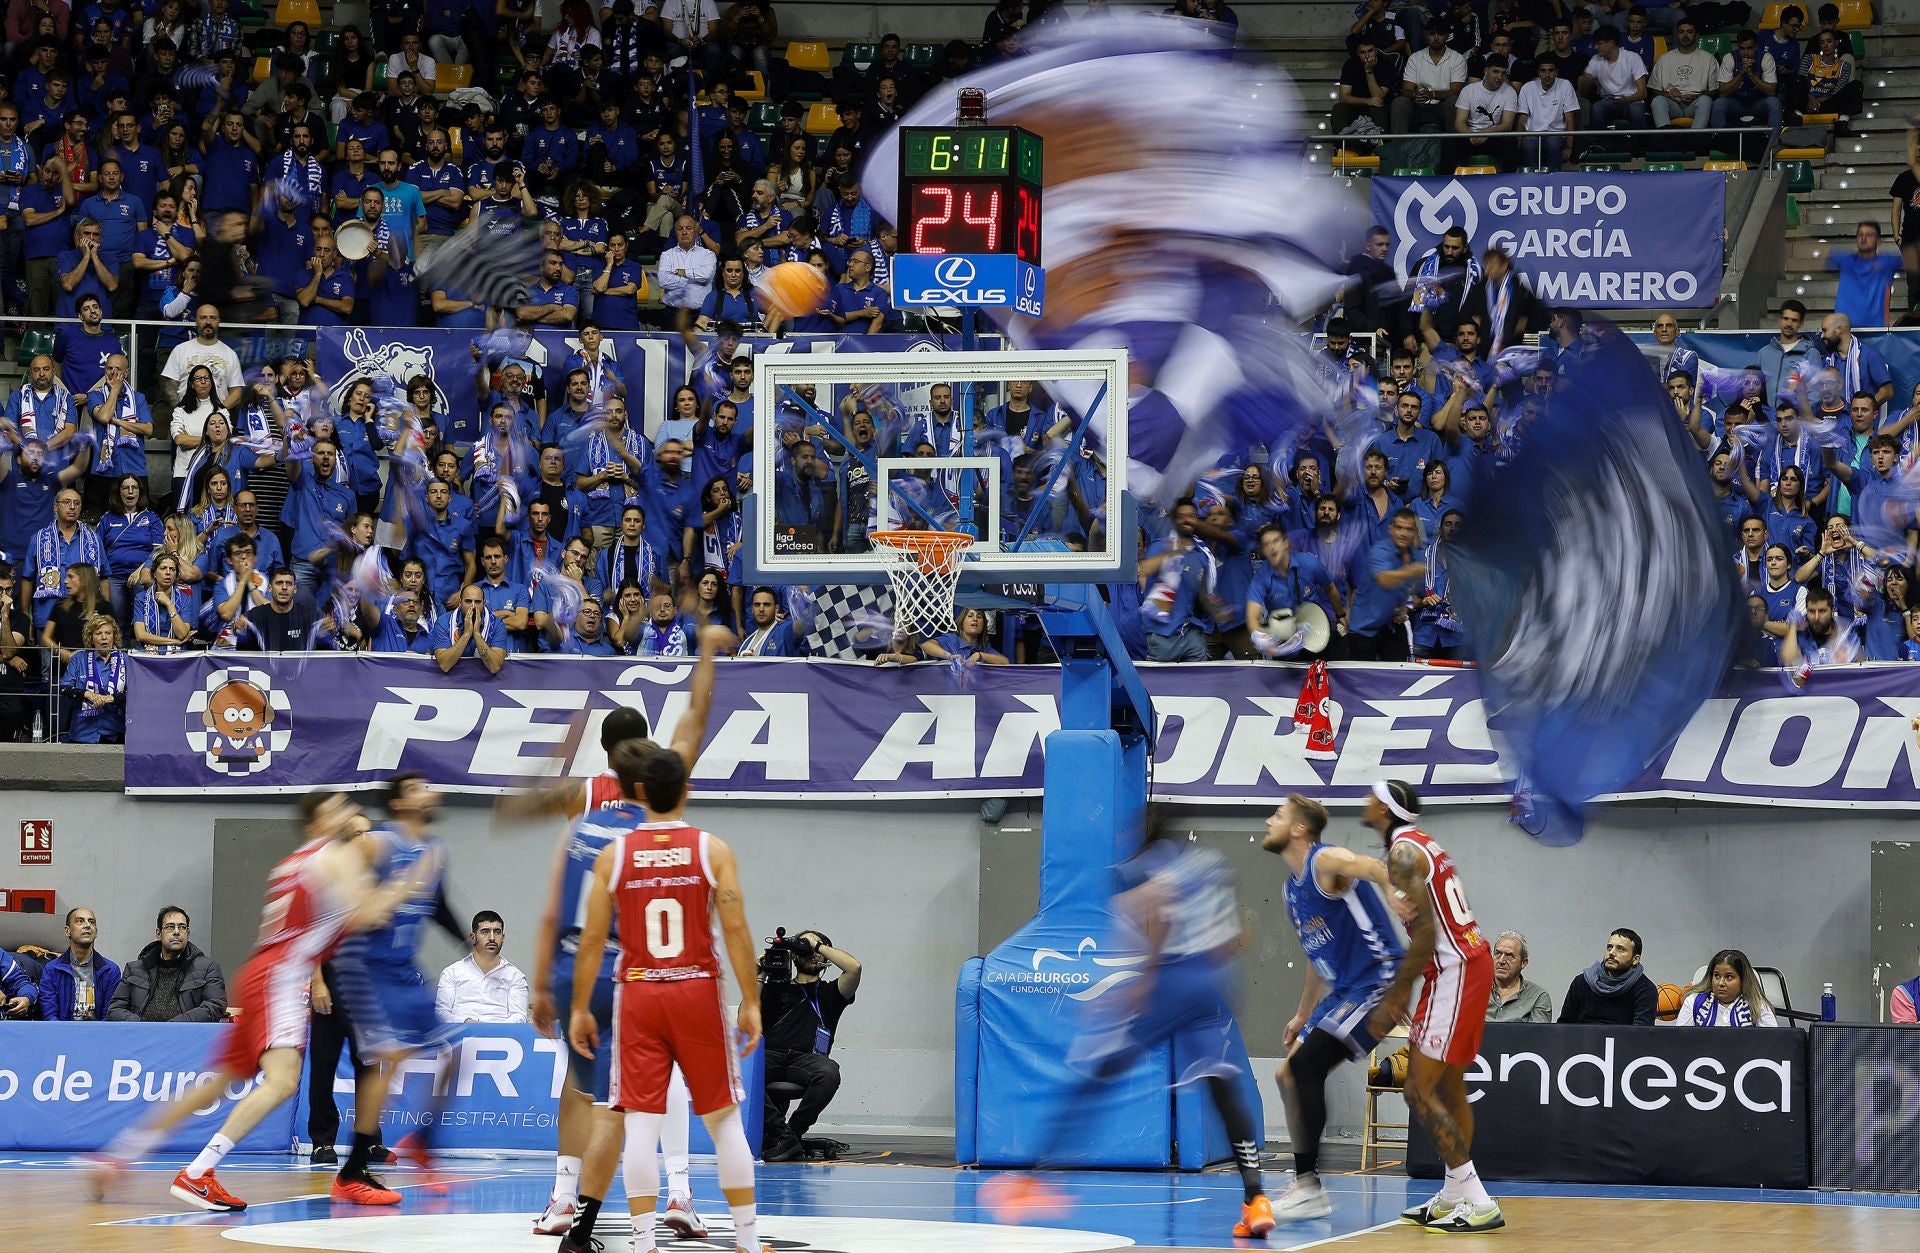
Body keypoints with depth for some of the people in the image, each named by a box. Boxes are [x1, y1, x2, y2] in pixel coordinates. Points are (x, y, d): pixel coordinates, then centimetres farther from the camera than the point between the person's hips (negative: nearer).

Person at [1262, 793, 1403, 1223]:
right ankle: (1305, 1188, 13)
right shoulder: (1292, 888, 18)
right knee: (1289, 1075, 8)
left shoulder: (1326, 862, -11)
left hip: (1378, 976, -10)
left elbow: (1376, 869, -32)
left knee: (1304, 1065, -18)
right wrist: (1303, 1016, 31)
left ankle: (1309, 1186, -15)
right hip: (1343, 990, 10)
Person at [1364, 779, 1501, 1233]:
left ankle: (1476, 1201, -15)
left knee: (1420, 1090, -10)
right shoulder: (1424, 845, 18)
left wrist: (1394, 996, -16)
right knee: (1449, 1085, 18)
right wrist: (1401, 988, 22)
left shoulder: (1404, 851, -12)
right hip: (1472, 962, 10)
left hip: (1452, 973, -10)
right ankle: (1454, 1195, 24)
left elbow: (1426, 930, -19)